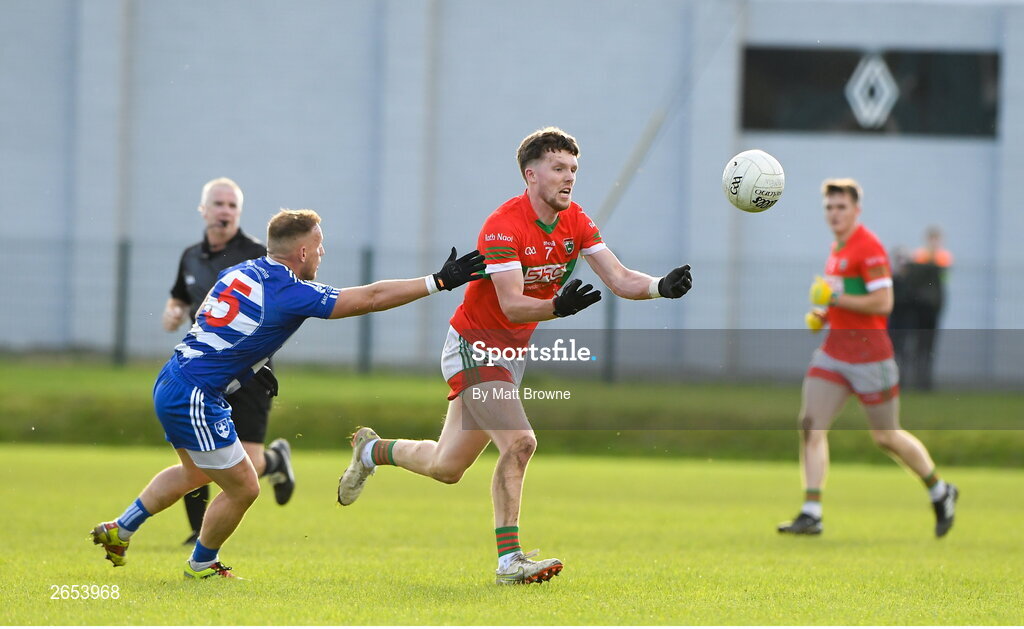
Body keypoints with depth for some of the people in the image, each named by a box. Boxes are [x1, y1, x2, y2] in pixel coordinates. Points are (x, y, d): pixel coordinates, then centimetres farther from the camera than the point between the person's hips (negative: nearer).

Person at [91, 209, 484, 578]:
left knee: (196, 473, 29)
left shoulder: (238, 273, 7)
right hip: (195, 399, -9)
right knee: (243, 488, 4)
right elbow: (370, 298, -17)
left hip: (170, 384, 9)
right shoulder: (290, 292, -17)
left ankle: (120, 530, 33)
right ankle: (201, 566, 22)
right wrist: (439, 282, -14)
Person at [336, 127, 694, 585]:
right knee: (519, 441, -23)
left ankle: (372, 450, 37)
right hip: (474, 346, -8)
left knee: (447, 466, 11)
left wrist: (663, 286, -25)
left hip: (512, 353, 8)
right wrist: (557, 306, -48)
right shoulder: (504, 225, -23)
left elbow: (619, 279, -6)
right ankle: (509, 559, -16)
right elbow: (512, 305, -30)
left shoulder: (576, 223, -1)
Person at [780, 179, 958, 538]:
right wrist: (824, 315, 12)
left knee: (885, 437, 4)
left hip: (868, 352, -8)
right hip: (834, 349, 8)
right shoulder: (838, 248, 14)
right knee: (811, 424, -7)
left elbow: (883, 303, -20)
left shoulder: (868, 247, -14)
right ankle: (810, 514, -9)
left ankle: (941, 492, 26)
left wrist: (837, 299, -20)